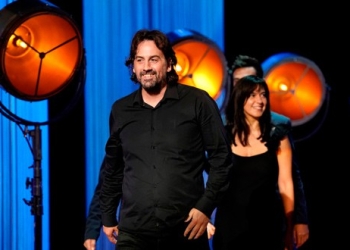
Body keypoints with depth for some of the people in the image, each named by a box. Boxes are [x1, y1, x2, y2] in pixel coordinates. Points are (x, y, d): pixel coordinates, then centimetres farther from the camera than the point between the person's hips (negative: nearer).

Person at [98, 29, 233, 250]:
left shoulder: (197, 102, -1)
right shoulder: (121, 110, 11)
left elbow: (221, 157, 0)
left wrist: (206, 207, -8)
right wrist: (107, 217, 19)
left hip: (186, 229, -2)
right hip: (133, 231, 2)